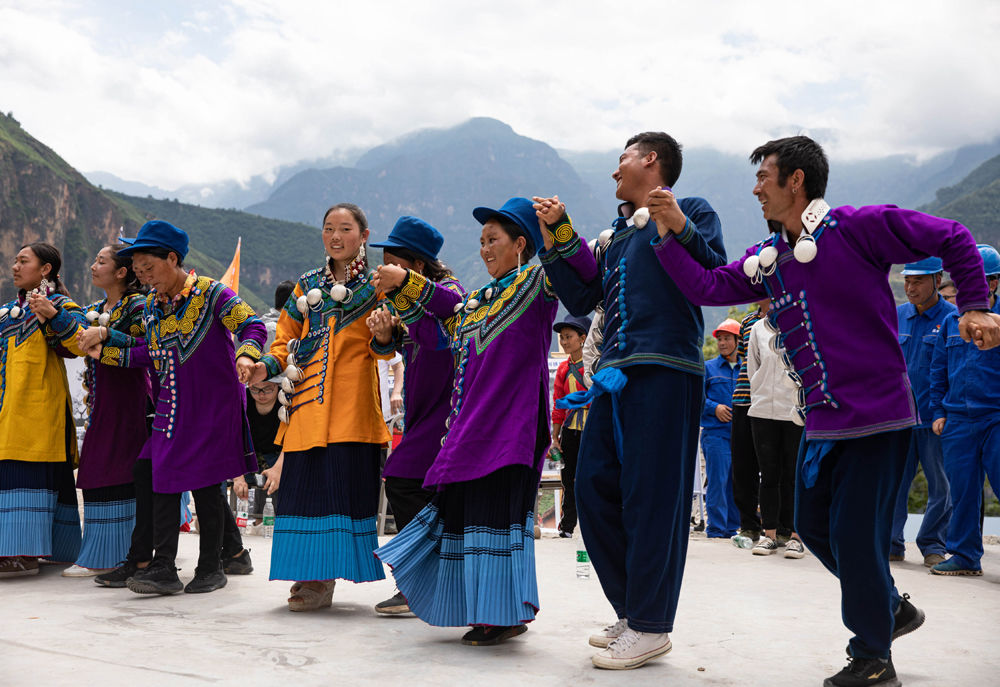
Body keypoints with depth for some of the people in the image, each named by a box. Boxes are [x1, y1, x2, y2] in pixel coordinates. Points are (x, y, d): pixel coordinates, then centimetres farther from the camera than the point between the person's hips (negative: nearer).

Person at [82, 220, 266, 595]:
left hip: (212, 406, -6)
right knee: (162, 479, -1)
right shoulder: (151, 305, 12)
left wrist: (245, 354, -33)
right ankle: (163, 568, 1)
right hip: (171, 408, 6)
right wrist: (106, 352, 14)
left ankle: (211, 567, 12)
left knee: (205, 483, -1)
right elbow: (151, 354, 19)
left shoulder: (211, 292, -9)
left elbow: (253, 326, -14)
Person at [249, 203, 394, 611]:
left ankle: (322, 578, 1)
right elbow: (286, 337, 19)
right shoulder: (308, 285, 17)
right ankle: (311, 577, 10)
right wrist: (268, 366, 0)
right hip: (307, 398, 4)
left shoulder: (376, 286, 6)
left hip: (352, 402, -4)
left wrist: (384, 335, -21)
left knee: (342, 483, -7)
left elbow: (382, 350, 1)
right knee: (305, 483, 1)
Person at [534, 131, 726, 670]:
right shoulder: (618, 234, 27)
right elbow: (581, 300, 22)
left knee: (651, 496, -7)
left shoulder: (691, 211, 6)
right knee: (595, 488, 5)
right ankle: (630, 610, 17)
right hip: (616, 373, 8)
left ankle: (650, 626, 2)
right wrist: (556, 235, 18)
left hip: (664, 370, -8)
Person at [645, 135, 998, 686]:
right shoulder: (767, 258, 9)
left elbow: (953, 239, -6)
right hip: (820, 420, 8)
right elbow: (708, 288, 0)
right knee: (813, 524, 14)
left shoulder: (857, 227, -12)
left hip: (876, 413, -8)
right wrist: (671, 232, -5)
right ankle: (891, 607, 36)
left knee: (854, 530, -4)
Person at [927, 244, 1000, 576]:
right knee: (962, 490, 7)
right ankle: (964, 555, 18)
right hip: (957, 420, 4)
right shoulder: (951, 322, 12)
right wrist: (938, 411, 12)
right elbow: (939, 370, 16)